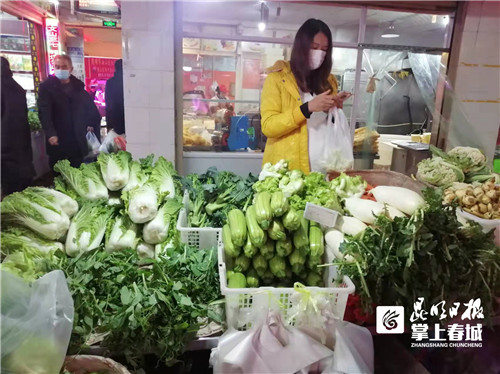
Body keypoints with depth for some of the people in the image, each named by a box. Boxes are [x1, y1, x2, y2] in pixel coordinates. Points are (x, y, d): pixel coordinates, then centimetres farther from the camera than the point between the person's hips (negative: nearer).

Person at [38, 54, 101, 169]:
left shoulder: (78, 86, 11)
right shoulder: (46, 87, 0)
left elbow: (90, 107, 19)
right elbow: (44, 112, -11)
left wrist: (92, 124, 9)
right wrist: (50, 133, -24)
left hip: (78, 141, 3)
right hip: (57, 140, -2)